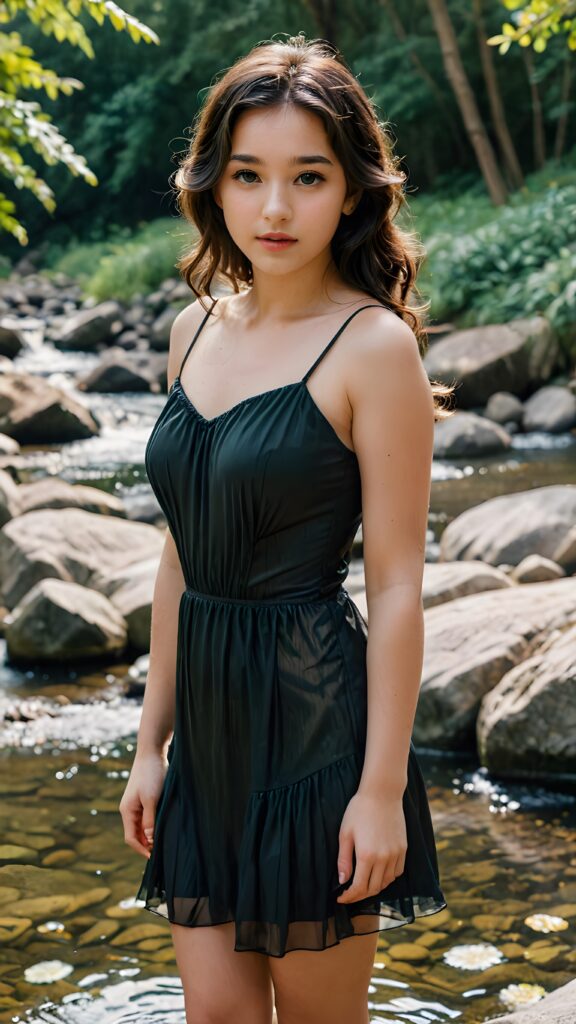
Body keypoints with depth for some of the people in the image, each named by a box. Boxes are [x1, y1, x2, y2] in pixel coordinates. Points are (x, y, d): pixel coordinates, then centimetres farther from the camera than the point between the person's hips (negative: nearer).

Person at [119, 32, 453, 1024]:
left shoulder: (373, 347, -11)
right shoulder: (197, 327, 8)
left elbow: (396, 587, -12)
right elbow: (182, 552, 12)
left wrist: (383, 790, -13)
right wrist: (152, 739, 12)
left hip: (316, 713, -6)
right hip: (208, 715, 6)